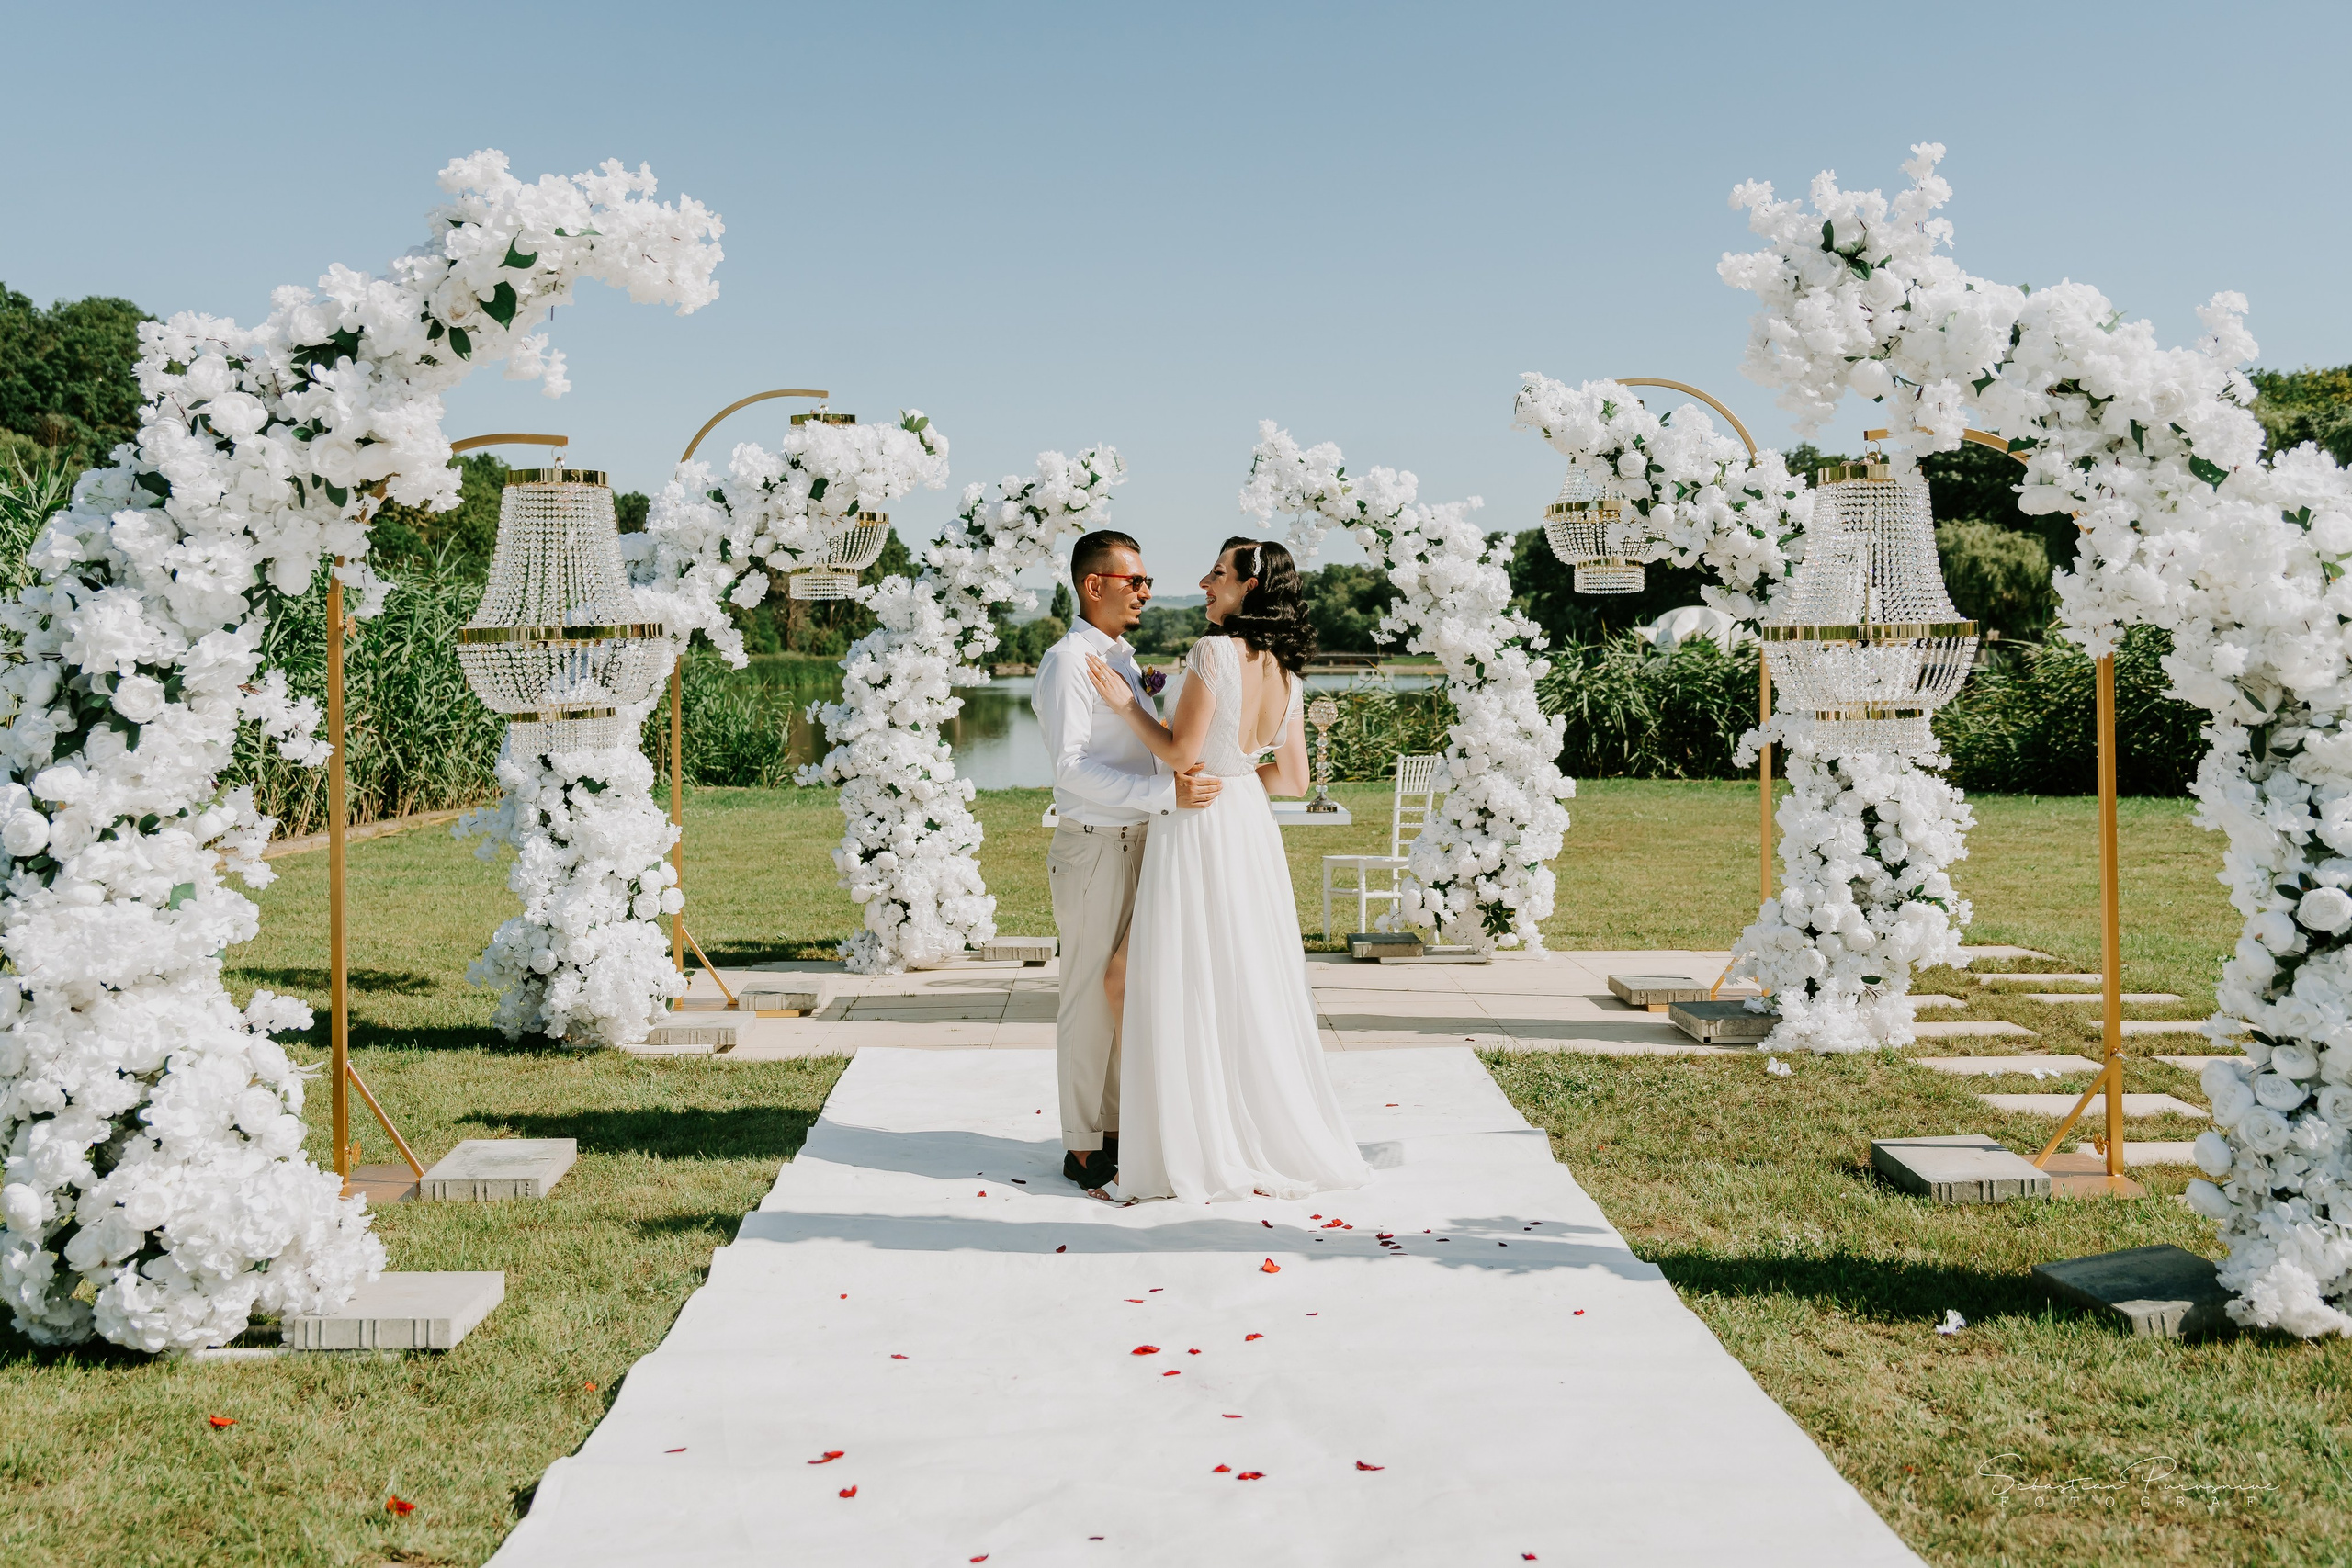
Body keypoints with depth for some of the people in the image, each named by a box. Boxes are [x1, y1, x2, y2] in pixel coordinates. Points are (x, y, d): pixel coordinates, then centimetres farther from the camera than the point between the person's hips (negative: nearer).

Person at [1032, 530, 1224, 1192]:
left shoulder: (1121, 659, 15)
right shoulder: (1068, 661, -14)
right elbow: (1072, 767, -24)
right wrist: (1166, 793, -30)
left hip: (1135, 841, 9)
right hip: (1093, 846, -9)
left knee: (1122, 989, 15)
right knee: (1091, 995, -3)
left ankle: (1114, 1128, 25)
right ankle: (1084, 1147, 6)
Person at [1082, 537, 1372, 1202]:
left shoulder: (1215, 652, -17)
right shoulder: (1285, 671, 6)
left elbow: (1182, 756, -17)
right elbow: (1293, 780, 9)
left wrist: (1127, 705, -8)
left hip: (1198, 830, -8)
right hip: (1251, 825, 8)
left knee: (1188, 992, 1)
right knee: (1251, 986, 15)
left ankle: (1202, 1154, 7)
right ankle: (1274, 1141, 23)